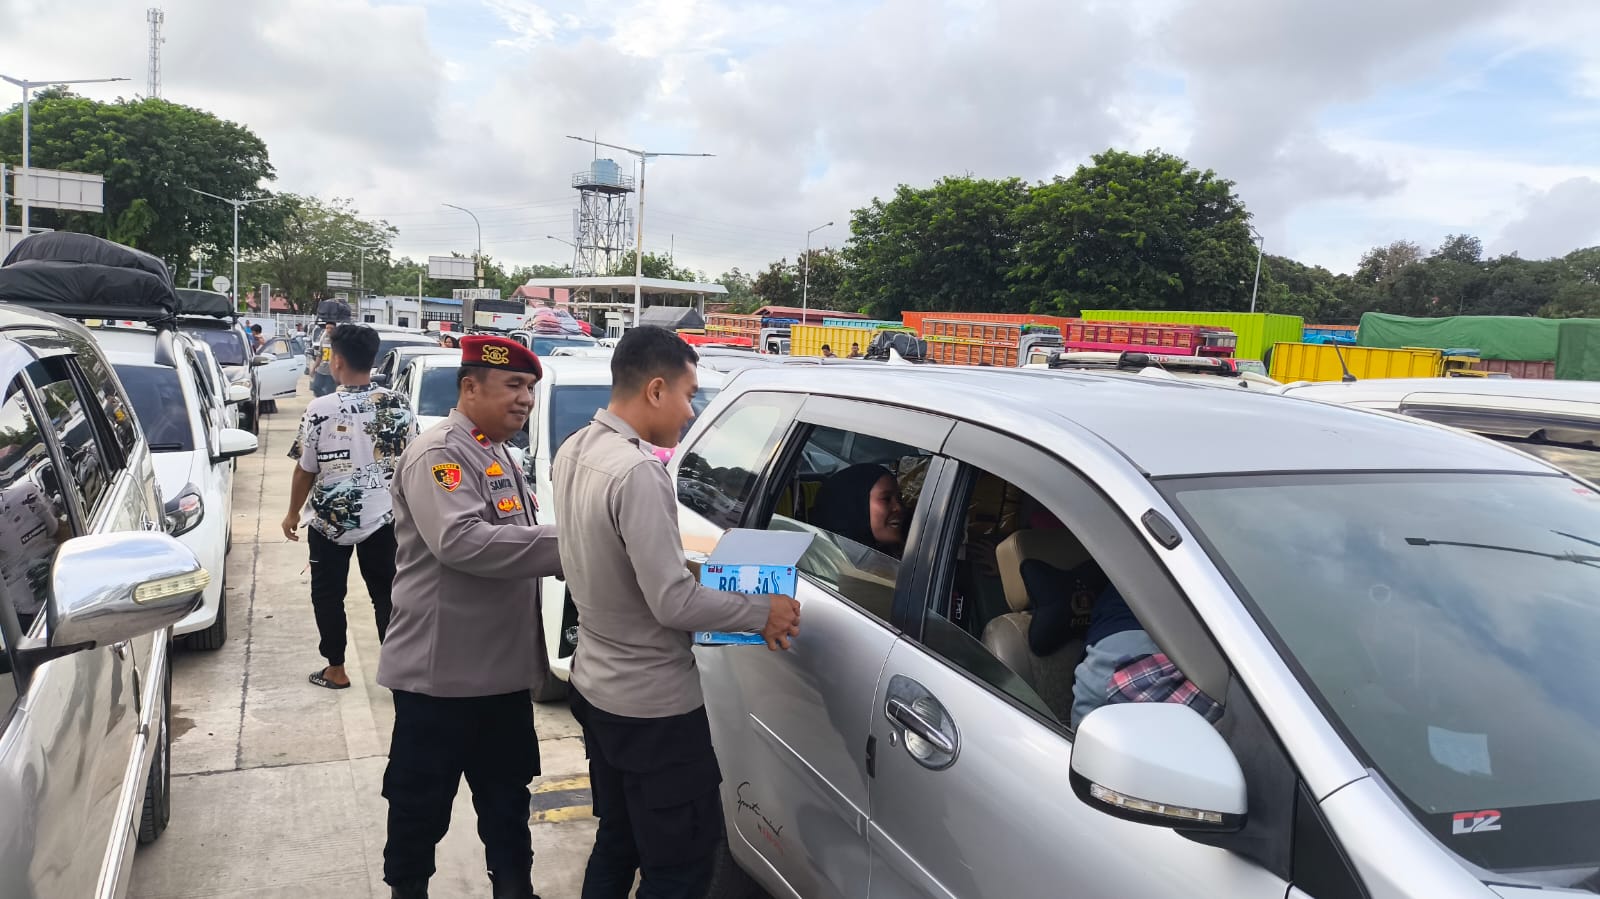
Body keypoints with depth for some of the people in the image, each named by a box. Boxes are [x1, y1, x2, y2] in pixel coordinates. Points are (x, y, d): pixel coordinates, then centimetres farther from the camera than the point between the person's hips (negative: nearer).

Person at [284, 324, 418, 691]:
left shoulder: (320, 409, -14)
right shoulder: (399, 405, -5)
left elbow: (306, 470, -7)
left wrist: (293, 513, 8)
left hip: (330, 520, -2)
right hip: (384, 516, 3)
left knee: (328, 594, 13)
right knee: (386, 593, 10)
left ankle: (335, 670, 21)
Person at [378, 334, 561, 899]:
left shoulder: (496, 455, 13)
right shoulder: (438, 453, -17)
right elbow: (461, 541, -32)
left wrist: (559, 548, 4)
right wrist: (564, 543, -30)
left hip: (502, 667, 9)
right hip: (442, 670, -9)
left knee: (507, 793, 19)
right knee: (423, 801, 9)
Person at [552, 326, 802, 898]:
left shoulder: (574, 451, 2)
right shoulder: (638, 471, -27)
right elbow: (673, 605, -26)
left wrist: (678, 564, 10)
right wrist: (762, 613, -14)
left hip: (595, 685, 10)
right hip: (654, 705, -9)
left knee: (616, 844, 23)